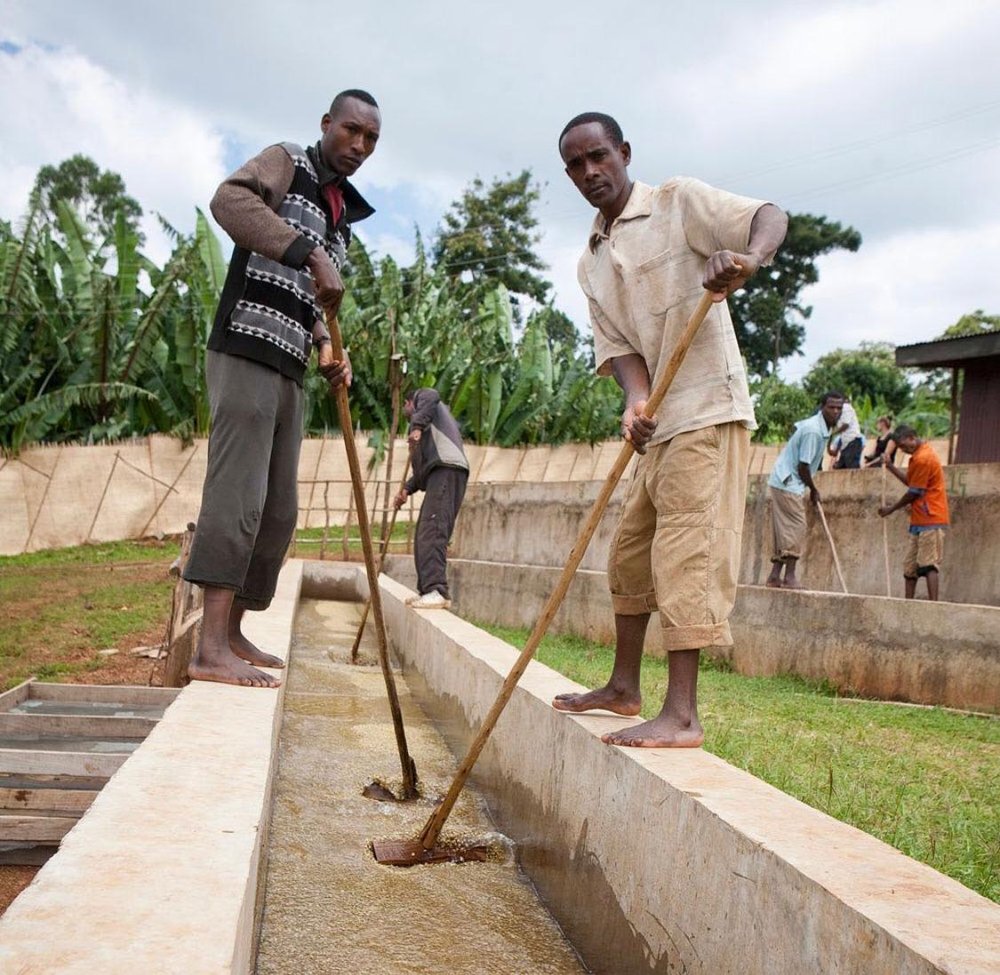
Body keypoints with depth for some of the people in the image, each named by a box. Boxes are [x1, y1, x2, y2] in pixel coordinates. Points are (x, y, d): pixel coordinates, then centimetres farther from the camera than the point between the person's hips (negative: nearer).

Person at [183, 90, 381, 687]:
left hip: (288, 369, 9)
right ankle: (211, 650, -19)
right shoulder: (287, 163, 1)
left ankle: (233, 635, 14)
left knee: (279, 508, 7)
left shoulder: (343, 217, 23)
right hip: (246, 351, -8)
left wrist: (327, 350, 6)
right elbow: (229, 199, -20)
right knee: (238, 492, -16)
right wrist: (312, 255, -30)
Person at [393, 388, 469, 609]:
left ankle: (437, 591, -33)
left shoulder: (420, 396, 18)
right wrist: (406, 489, 21)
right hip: (439, 473, 10)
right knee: (425, 534, 8)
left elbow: (431, 396, -9)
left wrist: (417, 426, -20)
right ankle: (426, 589, 7)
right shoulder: (433, 422, 40)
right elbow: (424, 464, 32)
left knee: (432, 531, -22)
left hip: (446, 470, -10)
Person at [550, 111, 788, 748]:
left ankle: (682, 715, -13)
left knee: (685, 551, -14)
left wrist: (748, 259, -36)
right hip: (658, 422, 8)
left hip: (707, 411, -8)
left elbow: (769, 216, -12)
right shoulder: (592, 262, 15)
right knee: (631, 551, 13)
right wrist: (637, 401, -17)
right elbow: (618, 346, 4)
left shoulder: (680, 202, -2)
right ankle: (624, 687, 27)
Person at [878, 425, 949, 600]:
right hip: (920, 521, 10)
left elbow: (914, 492, -13)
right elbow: (910, 482, 19)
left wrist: (891, 509, -2)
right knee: (910, 565, 11)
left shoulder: (922, 459, -17)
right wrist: (891, 467, 10)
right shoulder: (922, 453, 14)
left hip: (930, 521, -10)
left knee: (929, 564, -13)